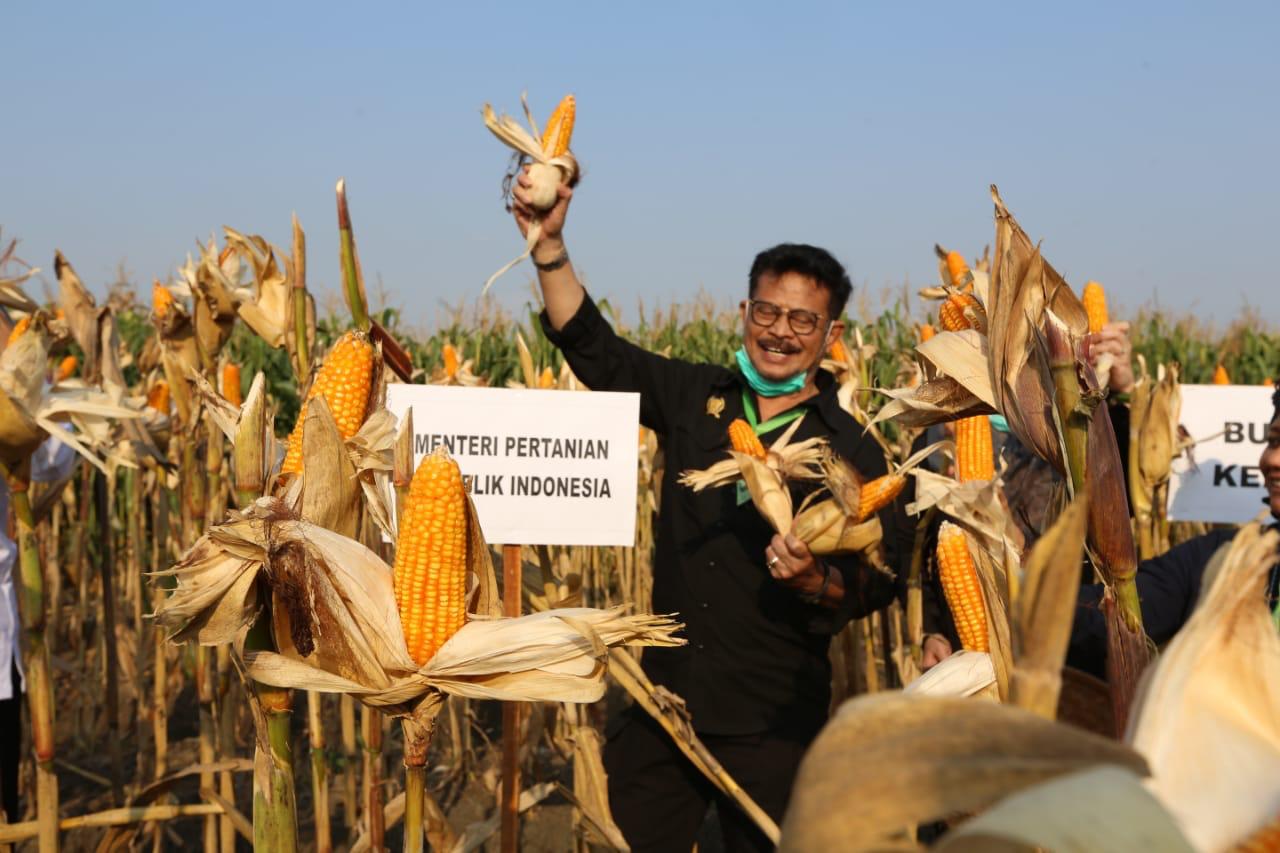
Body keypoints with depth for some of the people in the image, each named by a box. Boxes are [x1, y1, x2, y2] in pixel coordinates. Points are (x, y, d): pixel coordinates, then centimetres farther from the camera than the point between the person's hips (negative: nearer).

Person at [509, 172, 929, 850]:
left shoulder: (850, 451, -4)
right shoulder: (696, 398, 6)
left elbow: (880, 579, -6)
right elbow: (590, 346, 4)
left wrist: (818, 580, -26)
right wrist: (548, 243, -5)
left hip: (771, 725, -3)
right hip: (666, 696, 3)